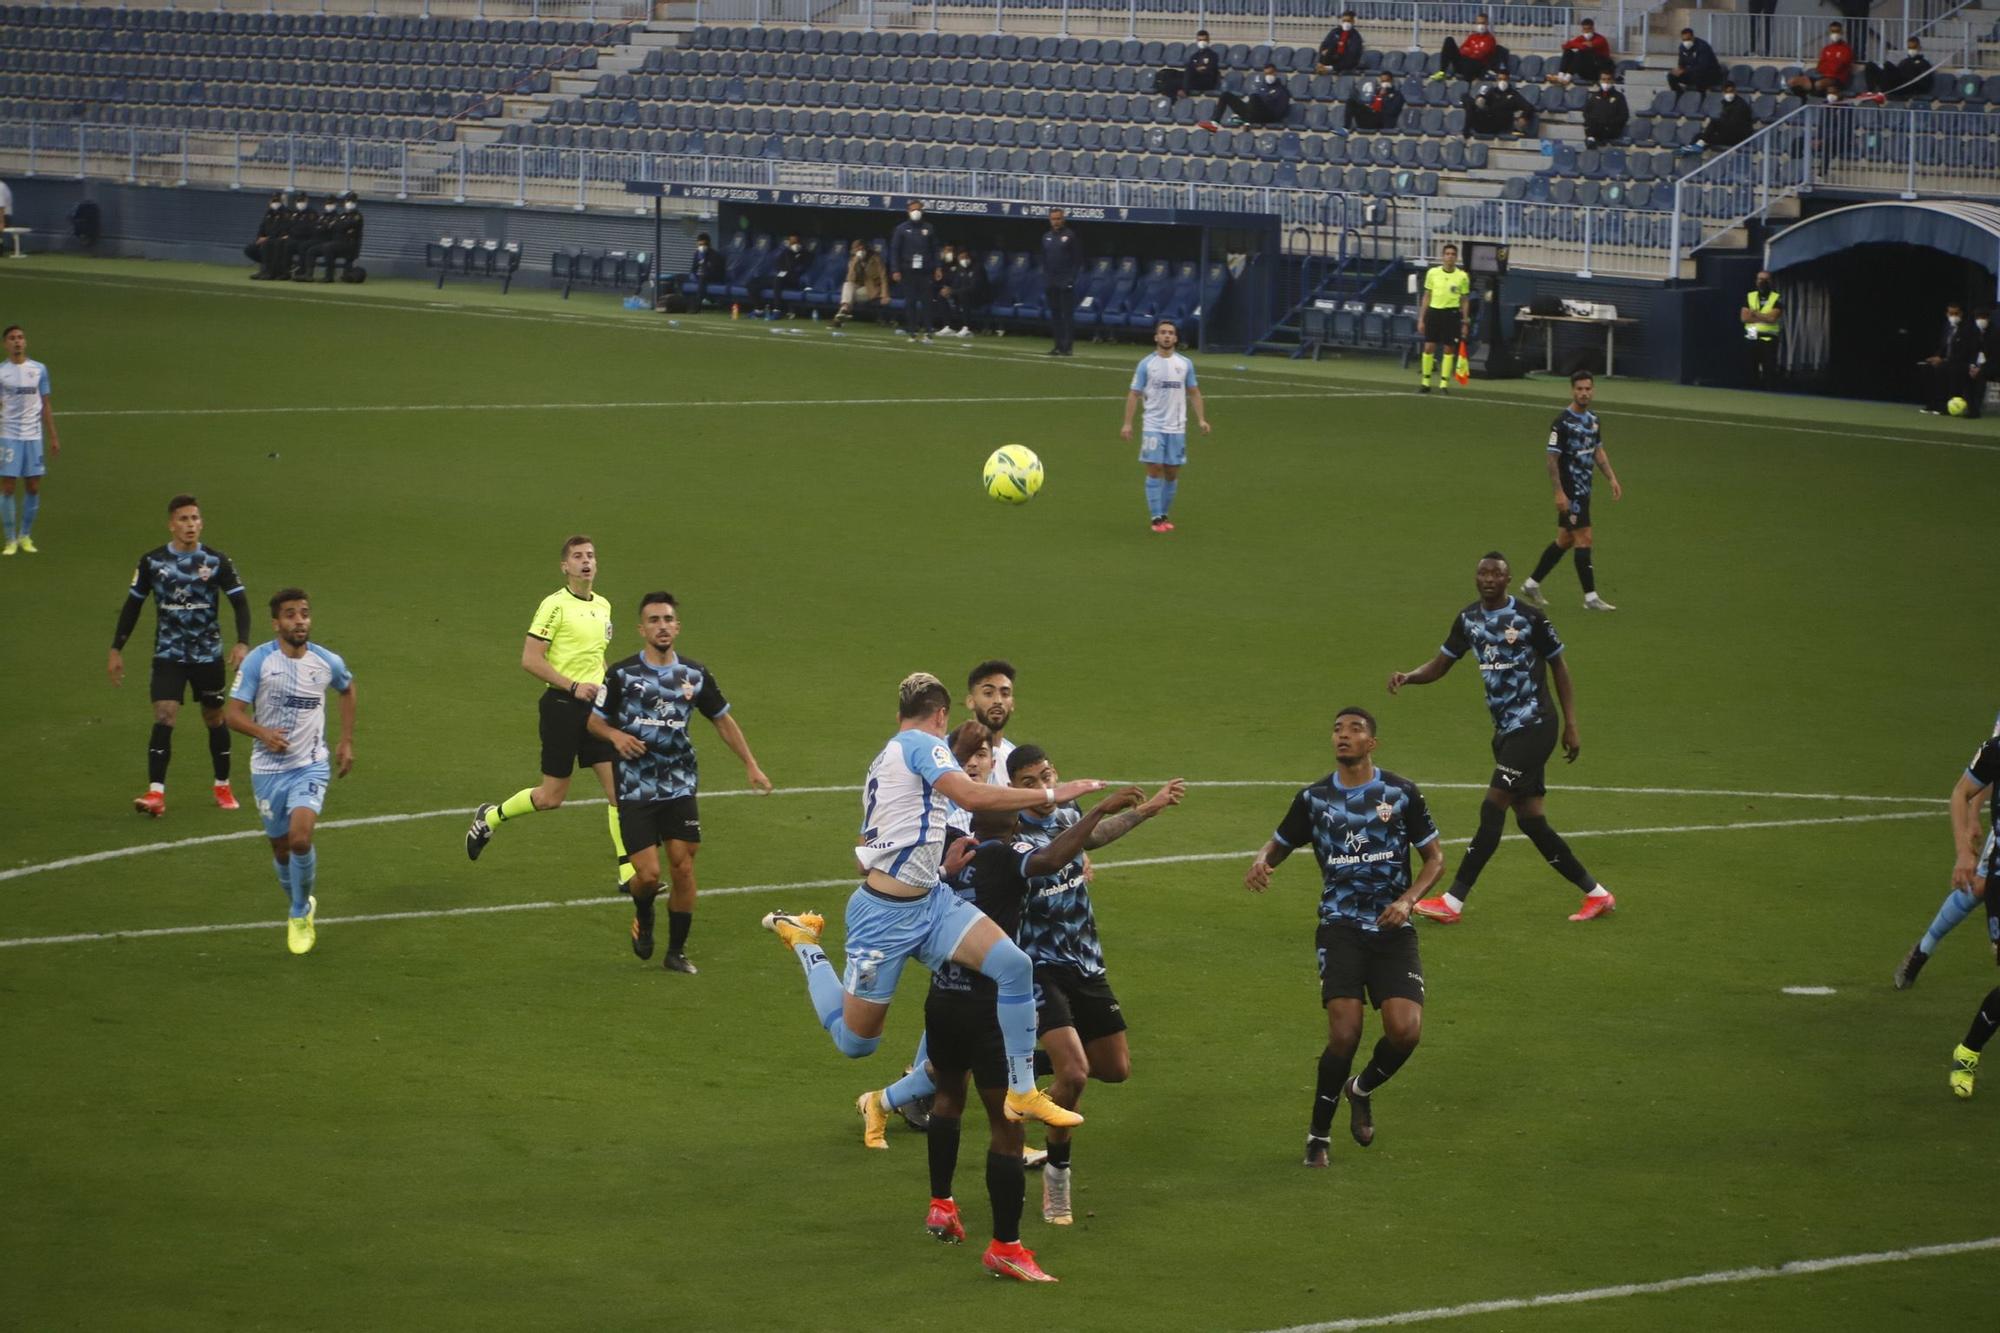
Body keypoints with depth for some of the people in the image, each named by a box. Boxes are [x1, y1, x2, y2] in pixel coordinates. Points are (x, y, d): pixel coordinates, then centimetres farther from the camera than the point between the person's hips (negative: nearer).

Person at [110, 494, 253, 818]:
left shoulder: (217, 562, -5)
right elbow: (132, 605, 7)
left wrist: (242, 643, -20)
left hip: (208, 655, 1)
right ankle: (156, 794, -19)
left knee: (214, 718, 12)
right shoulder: (152, 561, -3)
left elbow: (240, 603, -5)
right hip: (168, 655, -1)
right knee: (163, 718, -15)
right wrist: (116, 650, 5)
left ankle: (223, 787, 30)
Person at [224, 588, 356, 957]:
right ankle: (303, 906, 38)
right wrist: (262, 733, -32)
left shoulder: (328, 662, -4)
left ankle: (300, 916, -1)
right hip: (268, 769, 1)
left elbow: (347, 689, 19)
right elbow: (234, 714, -12)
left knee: (300, 838, -21)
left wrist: (346, 741, 16)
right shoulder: (258, 661, -11)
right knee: (281, 848, 10)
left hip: (310, 766, -1)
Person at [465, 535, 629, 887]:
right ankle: (492, 816, 27)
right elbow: (530, 660, -15)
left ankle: (628, 872, 1)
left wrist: (606, 687, 12)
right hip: (562, 706, -6)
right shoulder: (555, 605, -11)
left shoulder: (603, 605, 12)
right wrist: (573, 686, -20)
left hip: (595, 707, 6)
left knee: (620, 788, -3)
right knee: (551, 797, 1)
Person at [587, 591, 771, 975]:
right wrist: (616, 735, -17)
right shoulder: (622, 674, -5)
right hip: (636, 789, -2)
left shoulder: (695, 676, 3)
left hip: (680, 787, 2)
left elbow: (723, 719, 15)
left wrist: (751, 765, 11)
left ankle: (677, 951, 12)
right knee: (648, 874, -10)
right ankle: (643, 916, 26)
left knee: (683, 867, -3)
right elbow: (595, 720, 5)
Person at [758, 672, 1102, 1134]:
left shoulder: (887, 756, 17)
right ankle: (805, 944, 26)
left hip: (931, 900, 9)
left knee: (1014, 964, -13)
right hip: (885, 914, -9)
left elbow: (867, 850, 20)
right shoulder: (923, 743, -11)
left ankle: (1023, 1094, -6)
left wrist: (941, 865, 16)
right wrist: (1050, 795, -24)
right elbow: (971, 796, -29)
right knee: (854, 1041, 2)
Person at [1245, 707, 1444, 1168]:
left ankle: (1362, 1089, 19)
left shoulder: (1401, 793, 1)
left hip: (1393, 928, 1)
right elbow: (1281, 842, 18)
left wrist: (1407, 900, -9)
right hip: (1341, 927, -1)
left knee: (1405, 1030, -15)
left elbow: (1435, 857, 8)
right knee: (1345, 1033, -17)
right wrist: (1262, 862, -6)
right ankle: (1319, 1133, 4)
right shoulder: (1314, 798, 4)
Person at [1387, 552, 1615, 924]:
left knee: (1492, 807, -11)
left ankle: (1453, 902, -11)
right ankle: (1596, 894, 17)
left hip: (1533, 726, -7)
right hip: (1506, 730, 7)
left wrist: (1571, 725, -3)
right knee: (1529, 817, 5)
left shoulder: (1529, 619, -9)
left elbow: (1559, 667, -1)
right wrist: (1407, 677, -9)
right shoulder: (1468, 620, 8)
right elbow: (1440, 665, 13)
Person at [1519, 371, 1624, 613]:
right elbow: (1552, 459, -15)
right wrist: (1559, 493, -19)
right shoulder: (1563, 422, -15)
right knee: (1584, 540, -8)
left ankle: (1531, 585, 24)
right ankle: (1590, 597, -4)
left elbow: (1598, 451, 21)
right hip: (1570, 491, -8)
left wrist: (1612, 478, 13)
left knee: (1564, 540, 14)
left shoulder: (1592, 419, 10)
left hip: (1583, 489, 8)